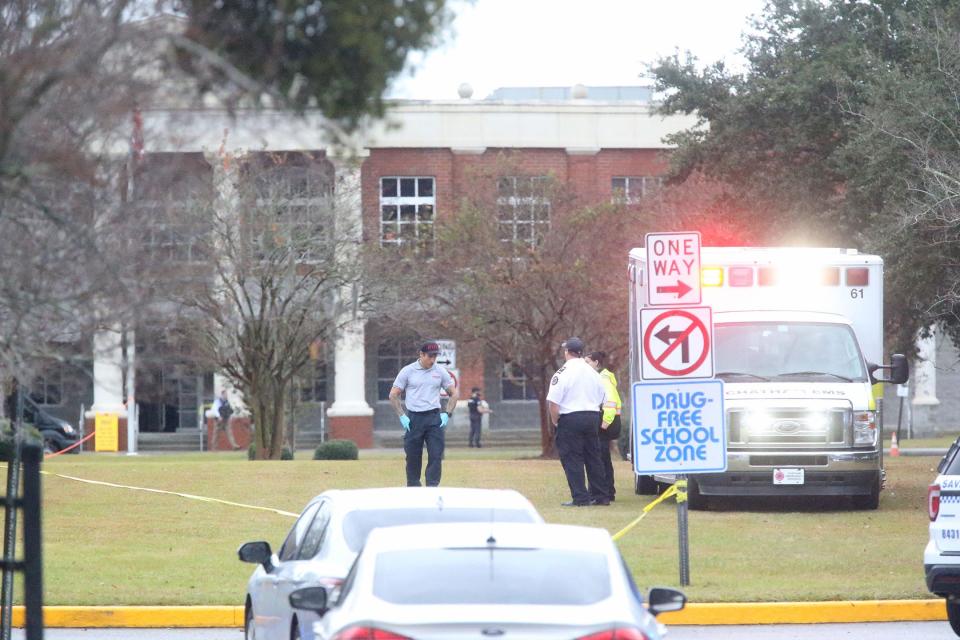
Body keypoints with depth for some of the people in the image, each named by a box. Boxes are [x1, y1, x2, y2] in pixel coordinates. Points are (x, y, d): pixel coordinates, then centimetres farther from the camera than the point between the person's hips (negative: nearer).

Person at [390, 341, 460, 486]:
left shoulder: (440, 371, 6)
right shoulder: (408, 371, 1)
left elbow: (454, 393, 14)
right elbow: (393, 395, 5)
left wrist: (447, 414, 1)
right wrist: (402, 416, -4)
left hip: (434, 418, 1)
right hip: (413, 418, -1)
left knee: (436, 455, -7)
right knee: (413, 456, 4)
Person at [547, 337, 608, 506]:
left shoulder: (562, 373, -11)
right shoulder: (592, 373, 11)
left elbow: (553, 402, -16)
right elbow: (602, 399, 16)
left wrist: (555, 421, -5)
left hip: (570, 418, -6)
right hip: (592, 416, 6)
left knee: (572, 459, -3)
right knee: (593, 457, 12)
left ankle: (580, 497, -8)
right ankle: (600, 496, 15)